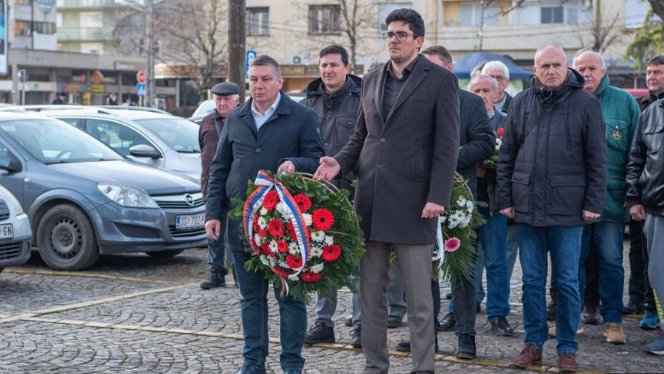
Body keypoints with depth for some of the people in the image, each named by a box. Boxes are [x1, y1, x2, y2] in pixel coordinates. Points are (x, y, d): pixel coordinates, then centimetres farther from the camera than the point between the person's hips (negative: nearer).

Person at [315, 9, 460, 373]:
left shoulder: (440, 81, -3)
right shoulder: (371, 80, 14)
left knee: (419, 295, 1)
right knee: (370, 292, 10)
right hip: (370, 199, 6)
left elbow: (447, 145, -7)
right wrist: (340, 162, 0)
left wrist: (437, 197, -14)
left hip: (413, 201, -5)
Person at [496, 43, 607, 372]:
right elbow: (506, 156, 9)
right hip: (527, 208, 3)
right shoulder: (521, 103, 7)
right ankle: (534, 343, 19)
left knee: (567, 281, 4)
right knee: (532, 280, 9)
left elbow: (597, 158, -1)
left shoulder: (585, 103, 0)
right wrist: (505, 199, 4)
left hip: (567, 209, -3)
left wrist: (593, 203, -7)